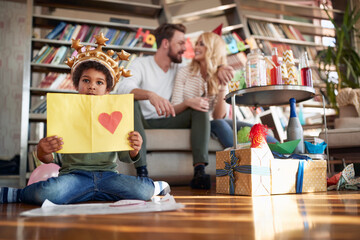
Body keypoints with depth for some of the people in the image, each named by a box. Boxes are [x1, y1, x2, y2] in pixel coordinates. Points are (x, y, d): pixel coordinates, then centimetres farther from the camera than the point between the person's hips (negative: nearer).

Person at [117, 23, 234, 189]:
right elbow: (123, 88, -27)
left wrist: (220, 68, -11)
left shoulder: (180, 68, 10)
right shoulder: (140, 64, -7)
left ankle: (199, 171, -31)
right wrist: (150, 95, -47)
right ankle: (141, 172, -43)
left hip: (166, 122, 4)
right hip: (142, 122, -4)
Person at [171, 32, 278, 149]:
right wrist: (187, 103, -30)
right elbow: (174, 110, -8)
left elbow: (218, 116, -7)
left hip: (211, 123, 3)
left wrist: (222, 88, -18)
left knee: (250, 128, -23)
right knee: (219, 124, -34)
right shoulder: (184, 72, -1)